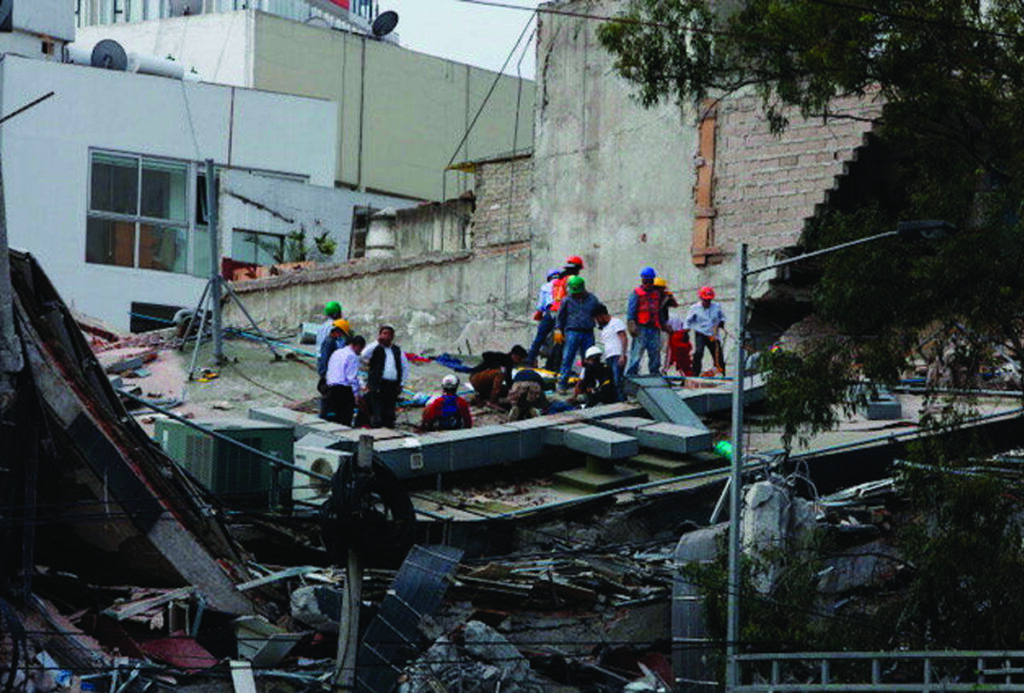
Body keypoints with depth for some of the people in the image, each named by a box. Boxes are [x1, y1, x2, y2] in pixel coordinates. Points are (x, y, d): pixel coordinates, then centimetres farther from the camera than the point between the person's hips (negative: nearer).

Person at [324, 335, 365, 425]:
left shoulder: (336, 353, 16)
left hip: (331, 387, 8)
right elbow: (352, 377, -14)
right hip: (344, 389, -8)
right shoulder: (352, 356, -9)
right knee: (346, 418, -5)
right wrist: (357, 393, -10)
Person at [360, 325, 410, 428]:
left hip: (393, 385, 4)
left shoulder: (397, 350, 18)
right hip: (378, 385, -4)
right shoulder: (376, 348, 5)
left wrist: (401, 383, 13)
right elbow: (365, 355, -16)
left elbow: (405, 367, 23)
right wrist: (377, 342, -10)